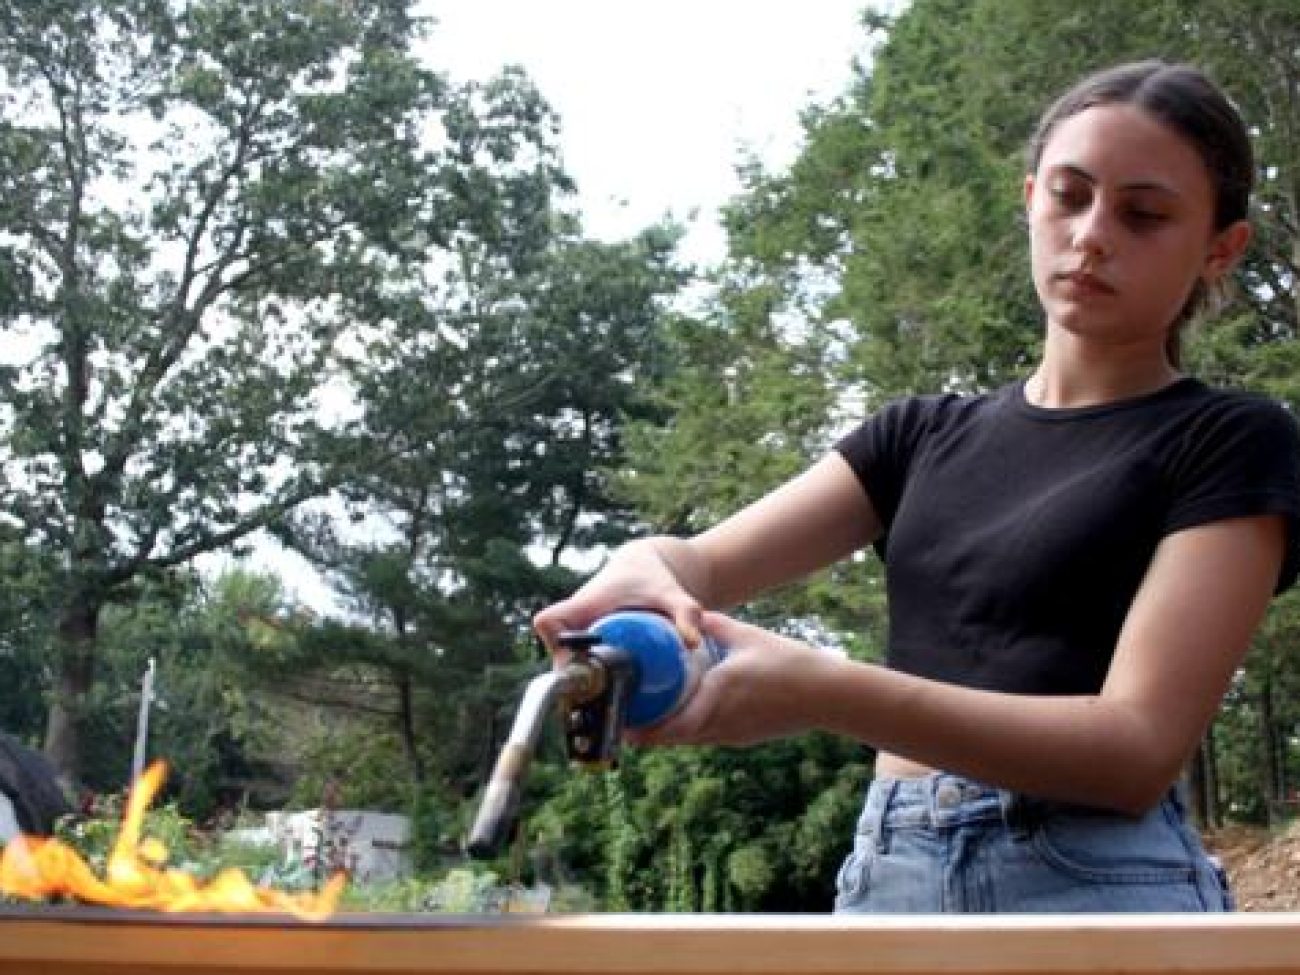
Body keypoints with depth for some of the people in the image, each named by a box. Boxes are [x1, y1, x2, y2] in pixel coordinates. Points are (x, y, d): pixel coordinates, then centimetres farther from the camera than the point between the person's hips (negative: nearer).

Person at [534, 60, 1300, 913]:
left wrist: (821, 692, -24)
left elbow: (1139, 743, -12)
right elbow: (708, 564, 6)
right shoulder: (924, 435, 16)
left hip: (1099, 884, -4)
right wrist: (645, 570, -20)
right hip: (886, 877, 4)